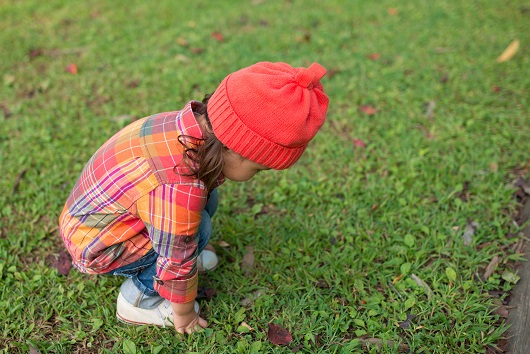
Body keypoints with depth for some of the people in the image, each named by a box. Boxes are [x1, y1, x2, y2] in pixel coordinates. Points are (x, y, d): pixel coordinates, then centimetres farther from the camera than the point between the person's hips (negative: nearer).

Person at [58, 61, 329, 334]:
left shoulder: (196, 124, -14)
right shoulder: (179, 190, -40)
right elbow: (177, 261, -25)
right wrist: (184, 312, -6)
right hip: (94, 248, -8)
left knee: (207, 199, -1)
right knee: (198, 227, -20)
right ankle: (137, 300, -4)